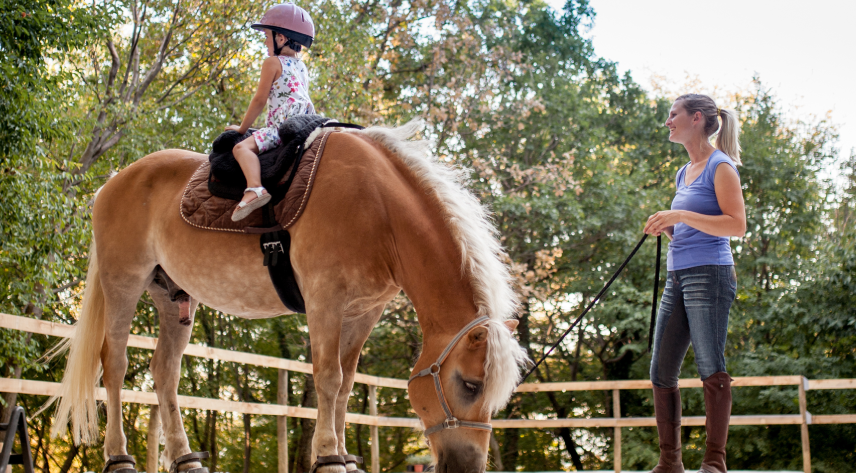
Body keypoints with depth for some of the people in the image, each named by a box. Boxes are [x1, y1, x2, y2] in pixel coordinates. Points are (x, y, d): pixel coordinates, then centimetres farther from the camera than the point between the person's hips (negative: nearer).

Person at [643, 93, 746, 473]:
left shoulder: (720, 167, -4)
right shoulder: (683, 173, 20)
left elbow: (736, 225, -14)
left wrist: (682, 216, -19)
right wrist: (666, 227, 7)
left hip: (709, 275, -9)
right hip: (677, 278, 9)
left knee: (711, 369, -9)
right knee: (661, 372, 5)